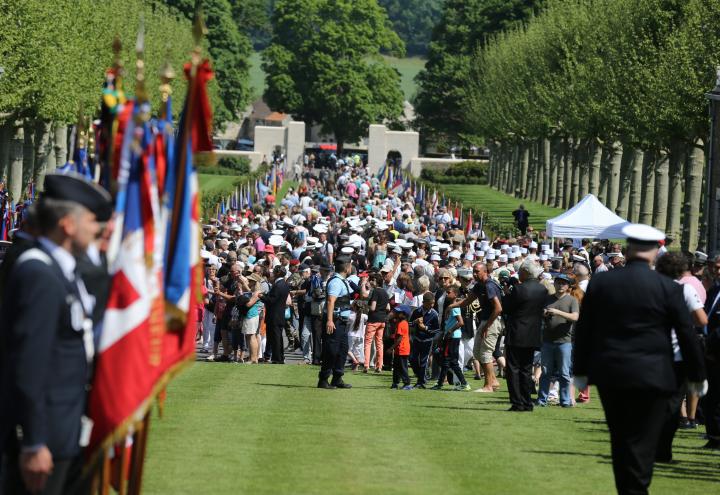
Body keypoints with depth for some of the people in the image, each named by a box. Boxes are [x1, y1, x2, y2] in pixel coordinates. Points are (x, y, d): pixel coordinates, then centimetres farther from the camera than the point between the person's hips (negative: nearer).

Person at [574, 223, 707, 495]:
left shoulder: (600, 283, 0)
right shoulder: (668, 288, -7)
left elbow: (583, 329, 6)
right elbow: (687, 335, -3)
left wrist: (581, 370, 15)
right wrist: (696, 375, 8)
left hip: (609, 374, 3)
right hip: (652, 377, -3)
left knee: (620, 439, 15)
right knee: (642, 442, -1)